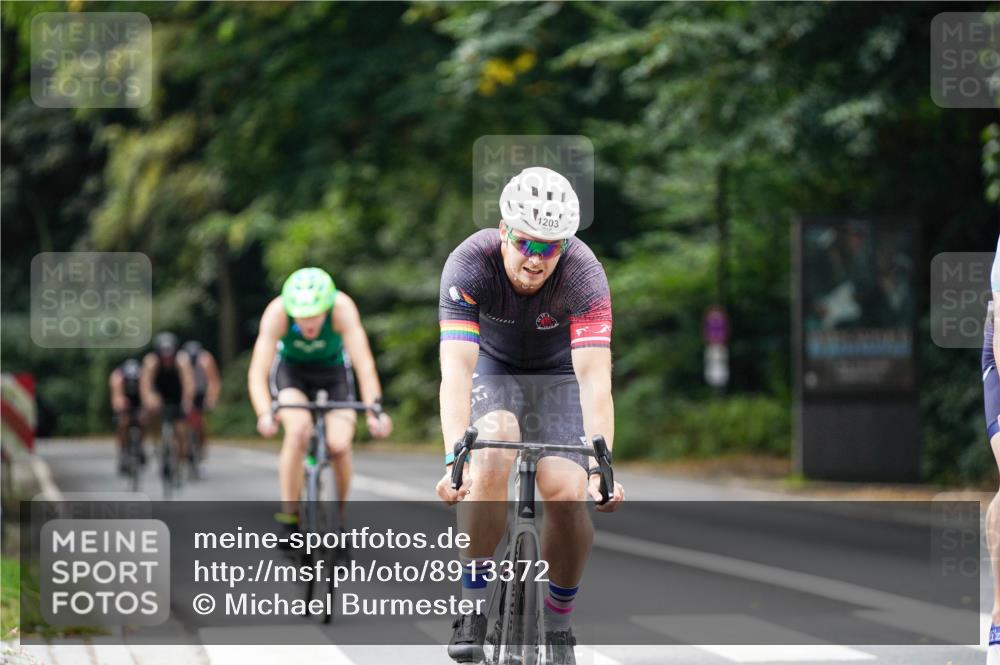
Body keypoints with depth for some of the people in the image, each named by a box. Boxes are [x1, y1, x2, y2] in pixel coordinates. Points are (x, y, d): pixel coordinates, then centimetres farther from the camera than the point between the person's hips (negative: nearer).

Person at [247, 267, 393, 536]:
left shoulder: (342, 307, -34)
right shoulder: (277, 313, -33)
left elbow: (364, 363, -39)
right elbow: (258, 372, -38)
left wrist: (374, 410, -52)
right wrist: (264, 414, -55)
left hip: (333, 370, 1)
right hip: (290, 370, -1)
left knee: (339, 445, -19)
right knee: (298, 430, -29)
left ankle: (340, 516, 7)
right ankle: (289, 519, -19)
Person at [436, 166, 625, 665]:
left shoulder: (583, 274, -31)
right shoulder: (469, 264, -31)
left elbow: (595, 379, -38)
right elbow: (456, 369, -40)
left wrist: (600, 468, -51)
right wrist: (454, 459, -53)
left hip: (558, 376, 1)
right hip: (492, 368, -1)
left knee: (568, 496, -19)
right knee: (492, 457, -31)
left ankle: (558, 624, 6)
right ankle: (475, 606, -17)